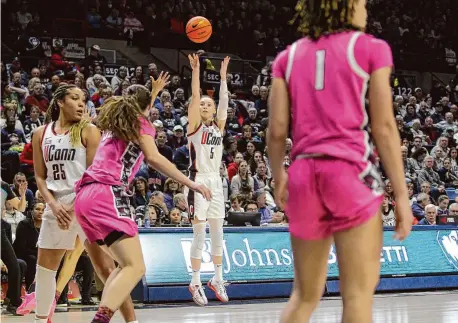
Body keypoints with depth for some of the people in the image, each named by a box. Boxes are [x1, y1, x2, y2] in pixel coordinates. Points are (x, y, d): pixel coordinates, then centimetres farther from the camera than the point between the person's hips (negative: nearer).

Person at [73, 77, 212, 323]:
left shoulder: (116, 121, 27)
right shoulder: (141, 123, 6)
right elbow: (153, 158, -11)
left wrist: (154, 91, 65)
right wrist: (191, 183, -12)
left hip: (86, 195, 9)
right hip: (108, 195, -9)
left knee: (126, 265, 18)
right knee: (136, 268, -16)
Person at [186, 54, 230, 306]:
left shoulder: (219, 126, 13)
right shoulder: (195, 125, -1)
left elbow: (224, 101, 6)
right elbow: (194, 97, -11)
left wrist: (223, 76, 3)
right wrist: (195, 70, -17)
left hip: (216, 181, 6)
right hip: (198, 180, -5)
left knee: (217, 232, 10)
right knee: (199, 234, -7)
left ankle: (217, 279, 20)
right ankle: (196, 282, -2)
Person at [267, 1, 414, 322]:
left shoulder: (288, 57, 13)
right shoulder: (370, 49, 3)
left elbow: (276, 130, 7)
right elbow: (384, 128, -3)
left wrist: (279, 177, 23)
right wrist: (402, 194, -1)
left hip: (304, 175, 5)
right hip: (350, 172, -5)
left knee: (305, 295, 15)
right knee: (359, 293, -5)